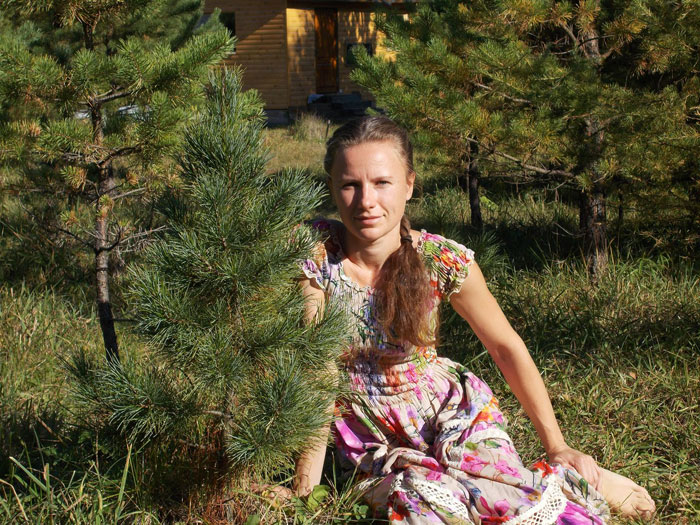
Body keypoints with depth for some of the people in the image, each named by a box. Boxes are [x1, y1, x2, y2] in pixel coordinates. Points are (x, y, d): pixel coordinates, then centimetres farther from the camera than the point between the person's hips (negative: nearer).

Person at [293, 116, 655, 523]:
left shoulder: (444, 260, -13)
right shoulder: (316, 253, -16)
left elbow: (506, 346, -1)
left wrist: (557, 447, 0)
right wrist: (306, 482, -17)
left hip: (452, 413, -1)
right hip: (373, 441, 1)